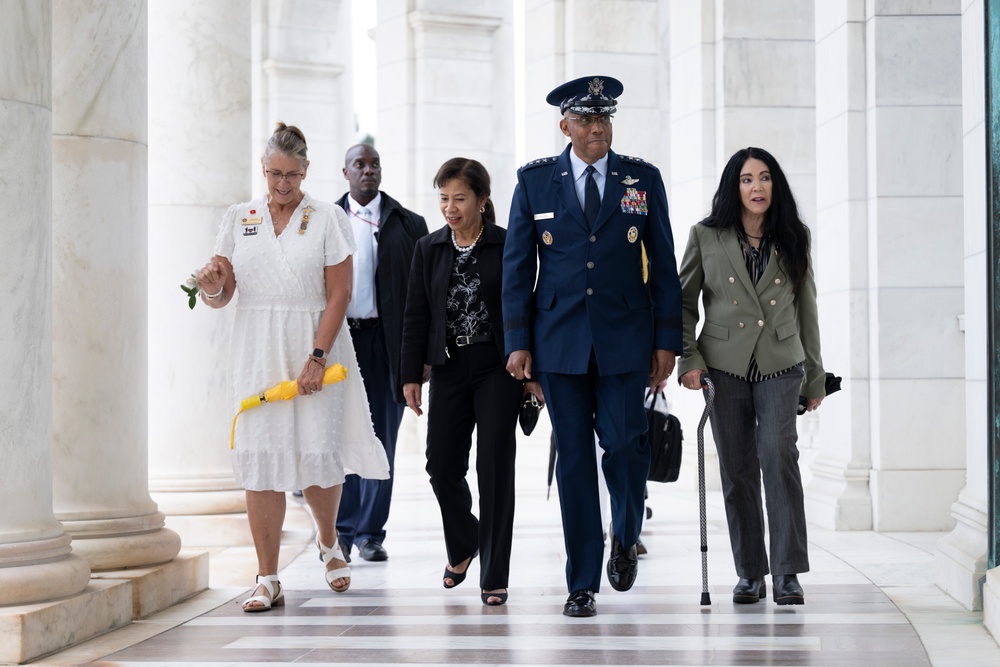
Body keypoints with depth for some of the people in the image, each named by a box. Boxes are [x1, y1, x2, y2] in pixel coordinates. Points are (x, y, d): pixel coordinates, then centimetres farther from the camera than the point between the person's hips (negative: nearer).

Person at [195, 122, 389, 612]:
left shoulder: (328, 219, 1)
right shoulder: (238, 219, 9)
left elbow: (339, 293, -5)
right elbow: (221, 295, 8)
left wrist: (317, 358, -13)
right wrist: (213, 287, -17)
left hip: (314, 348, -2)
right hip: (256, 351, 2)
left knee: (317, 456, -1)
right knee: (259, 459, -4)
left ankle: (328, 543, 31)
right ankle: (267, 580, 0)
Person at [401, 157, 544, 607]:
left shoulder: (508, 246, -2)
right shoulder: (429, 249, 7)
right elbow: (416, 316, 8)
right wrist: (411, 375, 3)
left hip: (497, 369, -3)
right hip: (449, 369, 3)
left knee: (495, 468, -4)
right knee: (442, 465, 1)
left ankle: (494, 577, 3)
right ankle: (462, 545, 31)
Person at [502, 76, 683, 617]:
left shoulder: (643, 179, 5)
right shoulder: (535, 180, 5)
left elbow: (663, 264, 6)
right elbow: (517, 264, 5)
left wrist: (667, 341, 1)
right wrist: (518, 342, -2)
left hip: (625, 338, 0)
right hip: (560, 339, 0)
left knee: (624, 441, -9)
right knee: (574, 457, 2)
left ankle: (626, 538, 22)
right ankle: (582, 584, 10)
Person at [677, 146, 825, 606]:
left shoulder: (793, 239, 8)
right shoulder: (706, 237, 4)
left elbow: (807, 309, 13)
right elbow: (684, 301, 8)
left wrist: (816, 377, 14)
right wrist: (689, 359, -4)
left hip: (779, 366, 0)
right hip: (724, 366, 0)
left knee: (779, 454, -17)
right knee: (737, 469, 3)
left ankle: (786, 572, -14)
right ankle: (749, 573, 13)